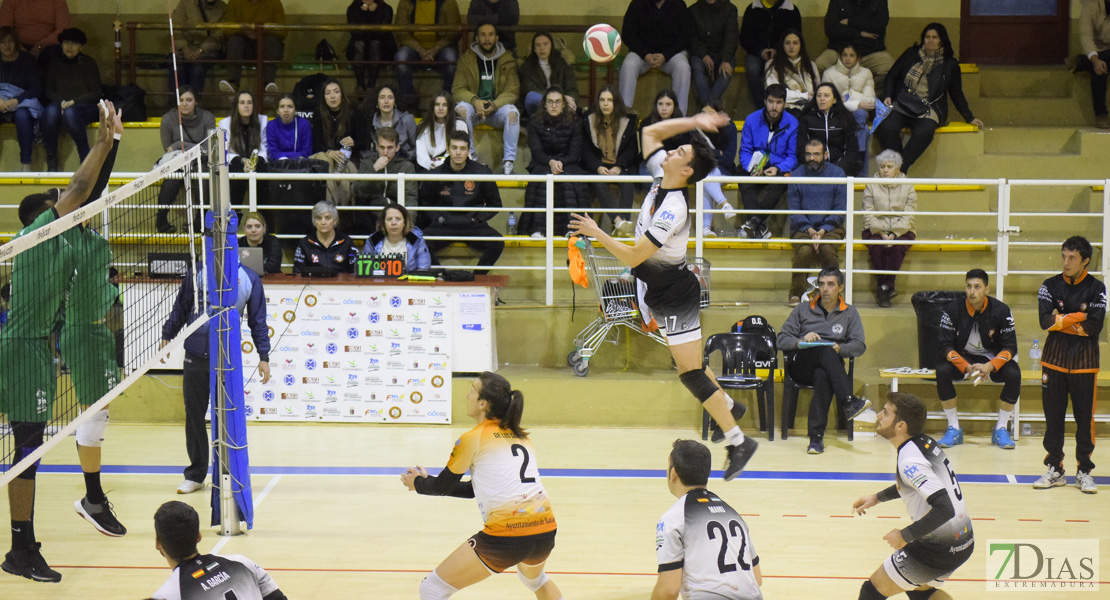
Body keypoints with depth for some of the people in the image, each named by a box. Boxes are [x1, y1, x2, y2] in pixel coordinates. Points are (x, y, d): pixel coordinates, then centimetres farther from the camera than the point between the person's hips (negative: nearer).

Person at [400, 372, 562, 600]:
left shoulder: (473, 439, 0)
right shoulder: (521, 437, 19)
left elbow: (443, 486, 11)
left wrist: (418, 484, 32)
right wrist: (429, 482, 31)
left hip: (506, 536, -7)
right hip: (546, 531, 7)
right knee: (534, 577, 41)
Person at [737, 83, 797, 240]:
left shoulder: (792, 124, -1)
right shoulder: (752, 120, 3)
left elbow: (793, 156, 0)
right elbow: (745, 150, 3)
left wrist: (778, 169, -20)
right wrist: (751, 168, -18)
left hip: (780, 169, -1)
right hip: (755, 169, 1)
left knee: (777, 184, -36)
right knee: (745, 182, -33)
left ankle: (753, 221, -47)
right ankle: (760, 227, -46)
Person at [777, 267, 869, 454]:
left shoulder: (850, 313, 19)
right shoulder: (802, 310, 20)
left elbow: (860, 346, 8)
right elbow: (781, 340, 12)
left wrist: (839, 349, -14)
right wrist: (801, 341, -10)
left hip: (830, 367, 0)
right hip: (802, 366, 0)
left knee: (822, 375, -40)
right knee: (825, 350, -36)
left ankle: (816, 436, -49)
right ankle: (849, 403, -50)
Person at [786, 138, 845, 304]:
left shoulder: (837, 173, 3)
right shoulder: (796, 175, 5)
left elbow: (840, 209, 1)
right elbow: (793, 209, 3)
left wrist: (823, 230, -13)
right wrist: (809, 230, -13)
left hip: (830, 227, 0)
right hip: (803, 227, 0)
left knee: (827, 249, -32)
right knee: (804, 251, -30)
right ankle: (796, 295, -15)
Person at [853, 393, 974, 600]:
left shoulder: (910, 460, -25)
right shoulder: (924, 443, 3)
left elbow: (944, 509, -33)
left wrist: (905, 535, -24)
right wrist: (877, 498, 23)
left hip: (939, 549, -9)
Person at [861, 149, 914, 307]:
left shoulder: (907, 188, 6)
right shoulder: (871, 187, 7)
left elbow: (908, 217, -2)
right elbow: (868, 216, -1)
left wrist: (894, 235, -17)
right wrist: (881, 234, -17)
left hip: (901, 232, 0)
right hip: (875, 230, 0)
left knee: (898, 247, -33)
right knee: (877, 247, -32)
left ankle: (884, 287, -26)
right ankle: (888, 288, -25)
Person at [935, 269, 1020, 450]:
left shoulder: (1000, 310, -13)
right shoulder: (953, 310, -13)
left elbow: (1010, 347, -12)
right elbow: (946, 345, -13)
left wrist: (990, 366, -30)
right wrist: (967, 368, -29)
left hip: (992, 359, 0)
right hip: (963, 358, 0)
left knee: (1014, 374, -30)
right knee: (942, 371, -30)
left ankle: (1001, 430, -14)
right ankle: (954, 429, -17)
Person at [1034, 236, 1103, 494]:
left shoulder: (1096, 289, -3)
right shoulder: (1050, 286, 3)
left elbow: (1094, 328, -15)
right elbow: (1045, 321, -11)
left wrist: (1061, 320, -11)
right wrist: (1077, 318, -14)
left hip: (1084, 363, -2)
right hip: (1054, 361, 2)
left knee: (1085, 417, 0)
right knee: (1053, 417, 5)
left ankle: (1084, 471, 11)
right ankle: (1055, 469, 14)